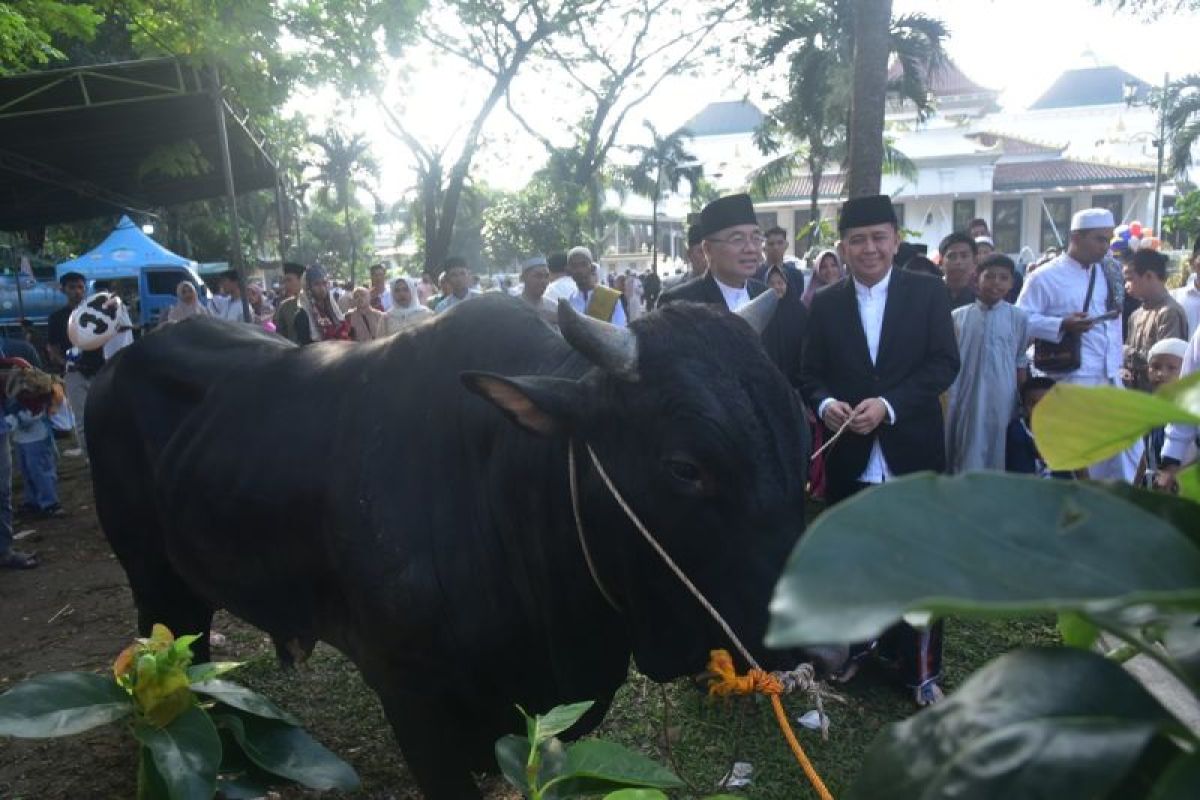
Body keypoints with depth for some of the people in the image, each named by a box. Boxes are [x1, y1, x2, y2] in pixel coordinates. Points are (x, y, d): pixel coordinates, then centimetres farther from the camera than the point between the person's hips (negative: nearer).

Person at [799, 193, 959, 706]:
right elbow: (810, 373, 4)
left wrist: (887, 404, -20)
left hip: (912, 452, -1)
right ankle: (853, 644, 35)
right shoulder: (825, 303, 5)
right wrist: (825, 403, -18)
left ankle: (921, 670, 20)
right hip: (849, 456, 2)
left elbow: (944, 363, -8)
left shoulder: (928, 293, 0)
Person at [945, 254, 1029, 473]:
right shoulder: (958, 316, 2)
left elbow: (1020, 365, 6)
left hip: (1001, 402, 0)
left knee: (997, 459, 4)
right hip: (964, 400, 1)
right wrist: (945, 403, 8)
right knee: (966, 460, 7)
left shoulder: (1018, 318, 1)